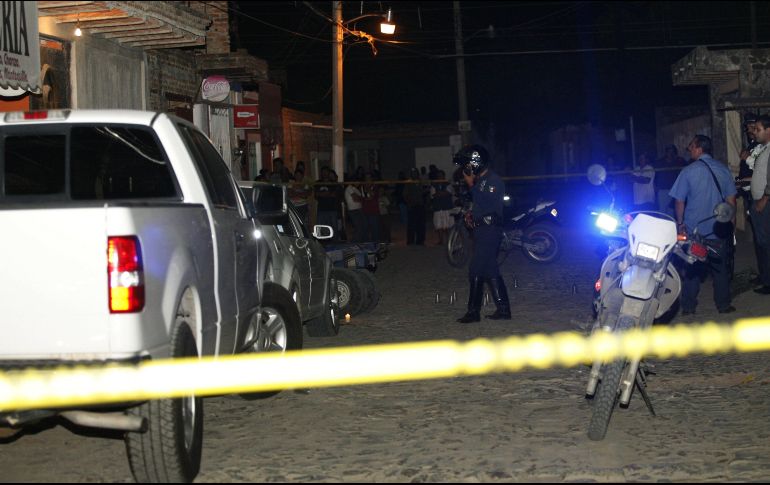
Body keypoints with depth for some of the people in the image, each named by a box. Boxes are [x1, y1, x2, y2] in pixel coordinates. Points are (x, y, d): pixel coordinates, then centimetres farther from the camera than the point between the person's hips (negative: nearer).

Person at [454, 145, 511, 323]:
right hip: (483, 231, 10)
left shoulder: (493, 181, -14)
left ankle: (473, 312, -3)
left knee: (476, 272, -8)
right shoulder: (482, 180, 16)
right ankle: (503, 309, 15)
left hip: (490, 231, -10)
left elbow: (486, 203, -22)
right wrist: (471, 214, 10)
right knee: (490, 271, 12)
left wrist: (471, 185, -16)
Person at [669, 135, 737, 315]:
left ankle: (688, 306, 14)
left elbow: (679, 201, -6)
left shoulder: (688, 171, -10)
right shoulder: (723, 169, -1)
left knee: (692, 269, 9)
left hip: (694, 230, -2)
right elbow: (731, 199, 4)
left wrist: (680, 223, 7)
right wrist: (731, 222, 14)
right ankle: (723, 305, 17)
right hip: (719, 230, 2)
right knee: (721, 269, 12)